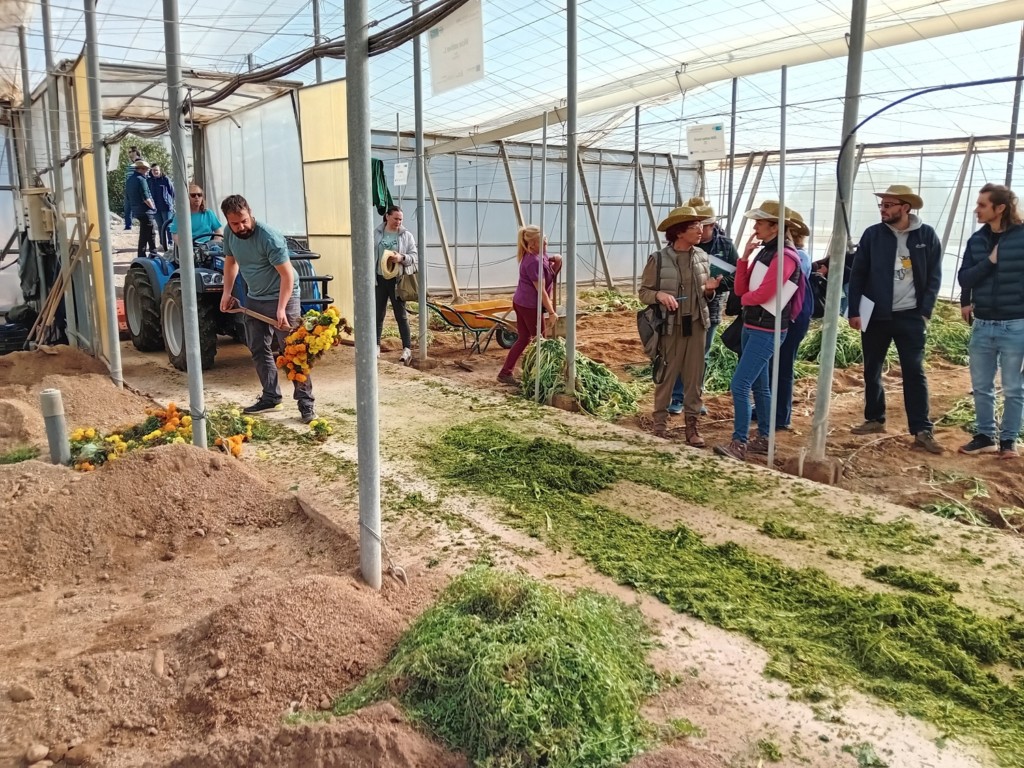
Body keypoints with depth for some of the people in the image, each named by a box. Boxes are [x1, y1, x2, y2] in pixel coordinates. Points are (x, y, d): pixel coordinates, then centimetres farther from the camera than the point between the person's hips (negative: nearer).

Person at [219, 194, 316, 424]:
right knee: (258, 349, 13)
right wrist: (226, 293, 7)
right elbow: (230, 261, 15)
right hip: (255, 299, 8)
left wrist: (281, 309, -32)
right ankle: (271, 396, 25)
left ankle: (305, 403, -4)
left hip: (282, 297, -8)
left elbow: (287, 274, -26)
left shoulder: (269, 237, -25)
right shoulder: (229, 234, -3)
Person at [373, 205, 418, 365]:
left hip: (397, 279, -2)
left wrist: (402, 258, -21)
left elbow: (414, 256, -1)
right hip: (379, 278, 2)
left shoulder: (406, 235, 0)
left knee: (401, 315, 1)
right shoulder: (376, 234, 4)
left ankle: (407, 348, 3)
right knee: (378, 313, 9)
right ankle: (376, 345, 20)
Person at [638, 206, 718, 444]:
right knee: (666, 376, 4)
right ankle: (660, 424, 17)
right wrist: (659, 295, -24)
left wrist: (709, 290, -9)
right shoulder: (658, 259, -9)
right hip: (670, 326, -4)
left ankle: (692, 424, 16)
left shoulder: (702, 257, 4)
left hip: (697, 325, 4)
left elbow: (705, 297, 14)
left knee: (695, 376, 6)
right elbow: (643, 292, -4)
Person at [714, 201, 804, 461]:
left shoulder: (785, 256, -15)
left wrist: (745, 298, 0)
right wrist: (745, 257, -3)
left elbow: (762, 295, -21)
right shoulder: (763, 251, 11)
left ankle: (739, 443, -5)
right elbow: (740, 289, 6)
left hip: (767, 331, -9)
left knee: (739, 385, -12)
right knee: (759, 386, 15)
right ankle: (764, 439, 25)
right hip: (751, 326, 9)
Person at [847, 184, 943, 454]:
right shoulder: (872, 234, 0)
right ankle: (875, 419, 25)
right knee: (872, 370, 10)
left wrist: (925, 312, -5)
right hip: (875, 314, 2)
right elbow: (857, 274, 2)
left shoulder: (927, 235, -1)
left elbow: (934, 277, 2)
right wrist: (854, 311, -2)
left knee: (914, 372, -2)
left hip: (910, 316, -1)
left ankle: (922, 431, 1)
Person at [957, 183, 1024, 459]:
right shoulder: (977, 239, 4)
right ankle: (985, 436, 22)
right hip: (982, 325, 4)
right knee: (981, 386, 10)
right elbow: (964, 278, -1)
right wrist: (990, 261, -10)